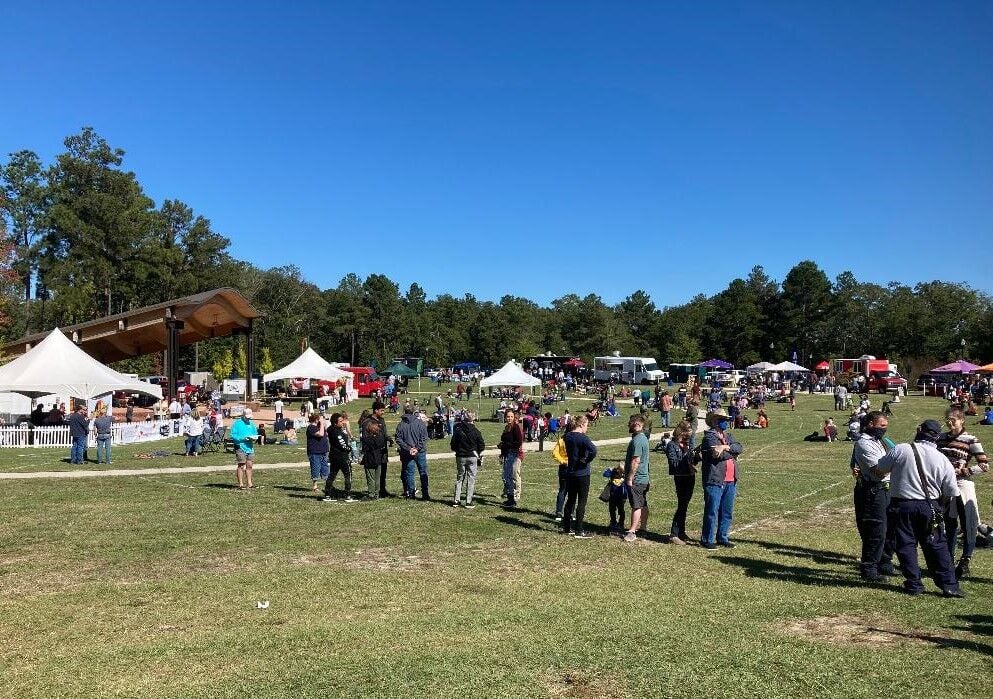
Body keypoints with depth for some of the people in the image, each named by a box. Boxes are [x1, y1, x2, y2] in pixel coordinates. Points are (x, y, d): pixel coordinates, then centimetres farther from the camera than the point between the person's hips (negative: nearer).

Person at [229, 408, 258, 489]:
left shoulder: (251, 423, 15)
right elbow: (233, 435, -10)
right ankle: (241, 484, 2)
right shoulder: (237, 423, -4)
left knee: (249, 465, 8)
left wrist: (254, 438, -2)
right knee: (241, 465, -4)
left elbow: (255, 433, 21)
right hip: (240, 447, -6)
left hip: (250, 447, 6)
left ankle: (249, 483, 13)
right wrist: (243, 438, -20)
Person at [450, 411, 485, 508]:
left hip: (460, 457, 2)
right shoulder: (475, 431, -8)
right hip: (472, 457, -2)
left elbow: (453, 445, -1)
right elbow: (482, 445, -5)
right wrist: (478, 453, 15)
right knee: (471, 479, 5)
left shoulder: (458, 430, -4)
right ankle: (469, 501, 3)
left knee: (459, 478, 13)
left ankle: (456, 500, 12)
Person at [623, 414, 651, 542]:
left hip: (636, 479, -10)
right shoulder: (643, 438, 13)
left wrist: (629, 479, -20)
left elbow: (635, 461, -24)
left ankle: (632, 531, -4)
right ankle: (643, 527, 26)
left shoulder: (637, 441, -20)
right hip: (644, 477, 10)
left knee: (636, 505, -7)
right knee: (643, 505, 16)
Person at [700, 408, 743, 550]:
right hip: (714, 481, -7)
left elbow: (740, 447, -3)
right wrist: (732, 452, -8)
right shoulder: (709, 436, -7)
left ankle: (722, 538, 25)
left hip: (731, 481, 7)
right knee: (712, 511, -3)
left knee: (727, 512, 13)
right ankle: (707, 540, 6)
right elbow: (717, 454, -21)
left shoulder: (728, 436, 17)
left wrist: (725, 447, -17)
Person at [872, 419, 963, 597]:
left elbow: (878, 471, -1)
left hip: (901, 506, -2)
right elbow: (951, 492, 1)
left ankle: (914, 585, 11)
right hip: (929, 508, 2)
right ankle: (949, 585, 15)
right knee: (937, 546, 12)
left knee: (906, 545, 7)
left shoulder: (900, 450, -9)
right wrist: (938, 503, 19)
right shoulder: (943, 459, -1)